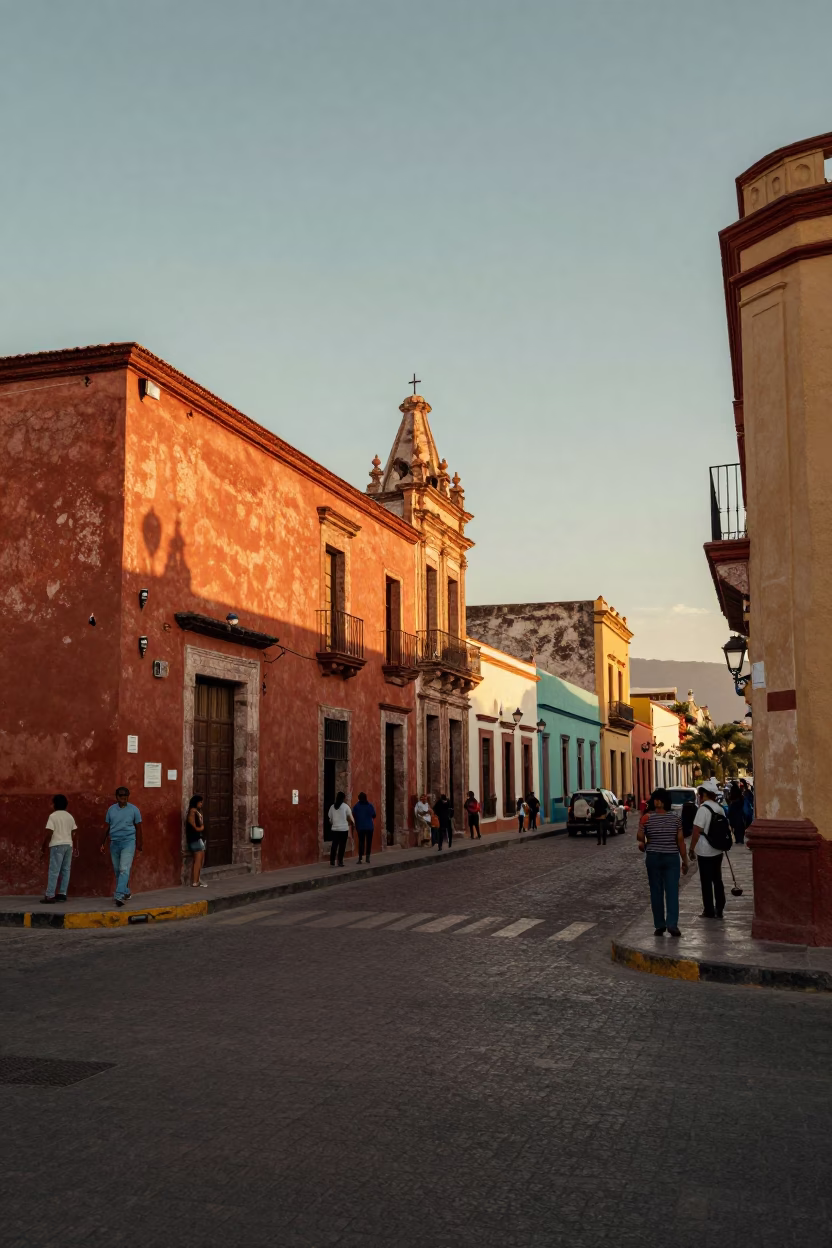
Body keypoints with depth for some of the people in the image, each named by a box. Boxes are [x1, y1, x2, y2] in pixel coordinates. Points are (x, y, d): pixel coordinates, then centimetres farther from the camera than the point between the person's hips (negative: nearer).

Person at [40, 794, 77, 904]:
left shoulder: (53, 816, -6)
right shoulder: (70, 816, 13)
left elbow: (49, 834, -11)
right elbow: (74, 833, 14)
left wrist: (43, 847, -4)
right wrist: (75, 846, 25)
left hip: (57, 845, -6)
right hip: (68, 845, 6)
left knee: (54, 871, -7)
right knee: (66, 870, 9)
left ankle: (50, 896, -10)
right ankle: (62, 894, 10)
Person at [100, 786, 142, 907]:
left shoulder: (134, 810, -3)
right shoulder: (111, 809, 5)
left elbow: (138, 828, 2)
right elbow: (107, 827, 12)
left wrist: (139, 846, 1)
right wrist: (103, 843, 10)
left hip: (128, 842, -4)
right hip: (114, 842, 4)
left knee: (124, 869, -15)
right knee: (117, 870, 11)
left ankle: (119, 895, -20)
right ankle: (125, 892, 26)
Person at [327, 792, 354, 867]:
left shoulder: (332, 806, 7)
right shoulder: (345, 806, -4)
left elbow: (330, 818, 11)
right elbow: (350, 817, -1)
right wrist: (353, 824, 16)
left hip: (335, 828, 3)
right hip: (344, 829, -3)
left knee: (334, 845, 5)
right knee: (342, 845, 3)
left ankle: (332, 862, 1)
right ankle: (340, 862, 2)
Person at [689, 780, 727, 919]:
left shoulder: (703, 808, -17)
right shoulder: (719, 808, 6)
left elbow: (697, 831, -19)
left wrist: (692, 849, -10)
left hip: (705, 852, -7)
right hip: (718, 850, 7)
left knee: (706, 882, 1)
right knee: (717, 880, 13)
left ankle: (709, 911, 6)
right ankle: (719, 910, 17)